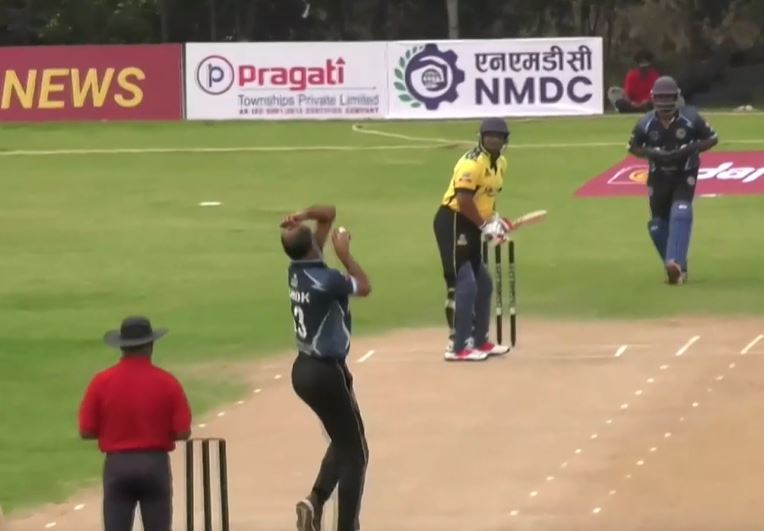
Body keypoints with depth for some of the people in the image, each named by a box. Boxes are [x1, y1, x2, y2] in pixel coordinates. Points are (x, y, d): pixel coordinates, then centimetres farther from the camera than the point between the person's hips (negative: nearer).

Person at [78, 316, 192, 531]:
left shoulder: (102, 382, -5)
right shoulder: (167, 382, -6)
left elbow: (86, 431, -2)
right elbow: (183, 432, -6)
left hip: (117, 465, 0)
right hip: (156, 464, 0)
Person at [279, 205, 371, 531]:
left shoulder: (296, 269, 0)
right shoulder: (326, 280, -23)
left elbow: (328, 213, 8)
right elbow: (364, 287, -5)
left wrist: (304, 216, -10)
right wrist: (344, 254, -4)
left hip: (303, 369, 9)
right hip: (327, 371, -9)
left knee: (341, 440, 24)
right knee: (354, 452, 3)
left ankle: (316, 499, 8)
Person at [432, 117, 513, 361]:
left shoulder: (500, 163, 11)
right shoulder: (472, 163, -20)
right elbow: (464, 199, -26)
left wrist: (494, 219, 6)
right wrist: (485, 224, -20)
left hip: (472, 226, 10)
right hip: (453, 223, -10)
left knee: (483, 284, 16)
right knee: (463, 285, -12)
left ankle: (479, 341, 27)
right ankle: (457, 347, -11)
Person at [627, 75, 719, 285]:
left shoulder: (690, 119, -16)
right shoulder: (645, 124, -11)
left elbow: (712, 139, -5)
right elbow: (633, 147, 3)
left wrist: (689, 150, -22)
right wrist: (652, 153, -19)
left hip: (685, 175, -3)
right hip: (659, 177, 3)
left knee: (680, 213, -24)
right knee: (657, 224, 5)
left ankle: (675, 264, -32)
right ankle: (677, 268, 23)